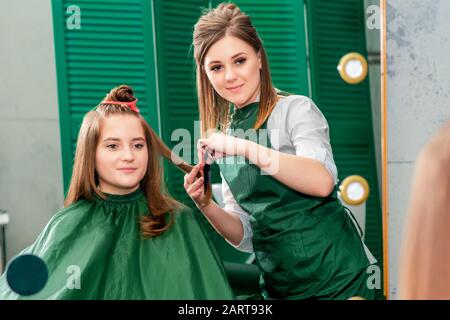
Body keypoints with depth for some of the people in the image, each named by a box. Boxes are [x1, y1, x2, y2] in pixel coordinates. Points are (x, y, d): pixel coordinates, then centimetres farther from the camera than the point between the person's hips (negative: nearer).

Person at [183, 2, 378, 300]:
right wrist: (207, 206, -9)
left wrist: (243, 146, -27)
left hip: (335, 276, -5)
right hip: (278, 284, 5)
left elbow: (322, 181, -26)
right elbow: (245, 235, 9)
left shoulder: (295, 108, -7)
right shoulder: (223, 136, 8)